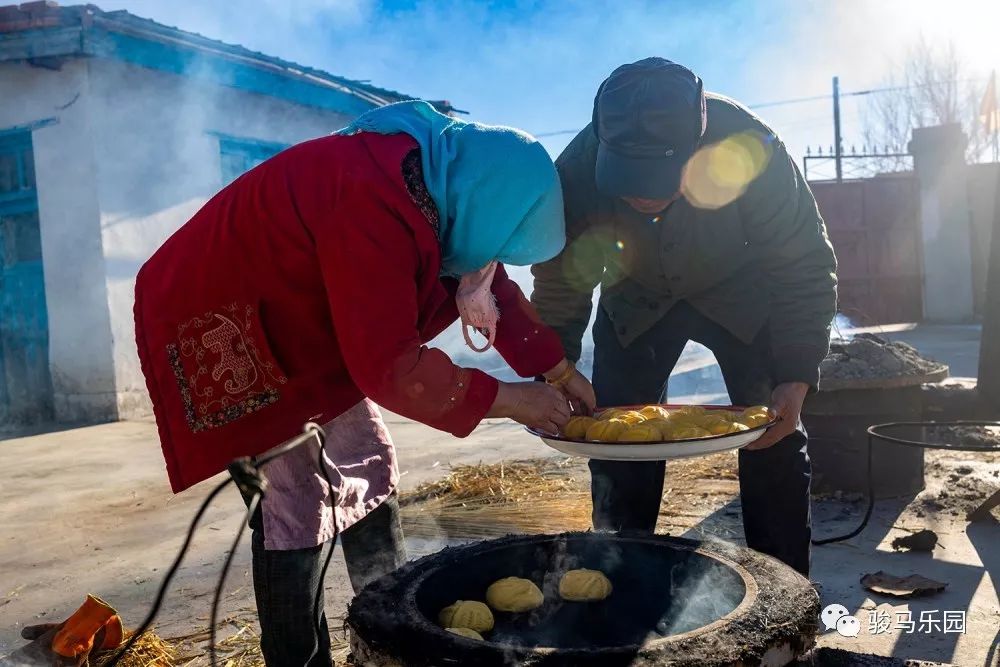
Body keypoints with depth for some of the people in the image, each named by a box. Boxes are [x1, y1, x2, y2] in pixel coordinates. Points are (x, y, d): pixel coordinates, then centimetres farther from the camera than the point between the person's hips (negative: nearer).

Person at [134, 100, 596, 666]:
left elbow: (490, 285, 6)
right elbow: (388, 365, -33)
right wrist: (505, 398, -23)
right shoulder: (375, 205, -35)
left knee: (369, 469, 11)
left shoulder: (437, 181, -6)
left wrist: (560, 371, 3)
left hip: (295, 328, 9)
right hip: (219, 324, -9)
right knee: (293, 502, -13)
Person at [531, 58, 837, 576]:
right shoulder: (576, 173, -32)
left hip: (739, 295, 0)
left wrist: (797, 377, -30)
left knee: (773, 437, -6)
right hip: (636, 302, 1)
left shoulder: (749, 151, -35)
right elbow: (561, 289, -17)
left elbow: (805, 268, -23)